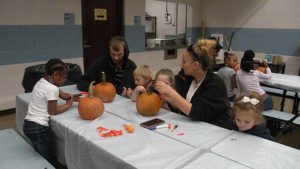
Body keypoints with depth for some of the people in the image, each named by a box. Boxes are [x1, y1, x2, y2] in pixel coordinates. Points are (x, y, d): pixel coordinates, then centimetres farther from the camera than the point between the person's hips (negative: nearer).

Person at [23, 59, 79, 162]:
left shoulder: (41, 82, 6)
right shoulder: (52, 89, -21)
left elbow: (62, 95, 12)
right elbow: (53, 111, -13)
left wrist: (71, 97, 0)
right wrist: (69, 104, -2)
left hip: (28, 125, 9)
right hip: (38, 128, -9)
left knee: (40, 156, 23)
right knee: (47, 159, 9)